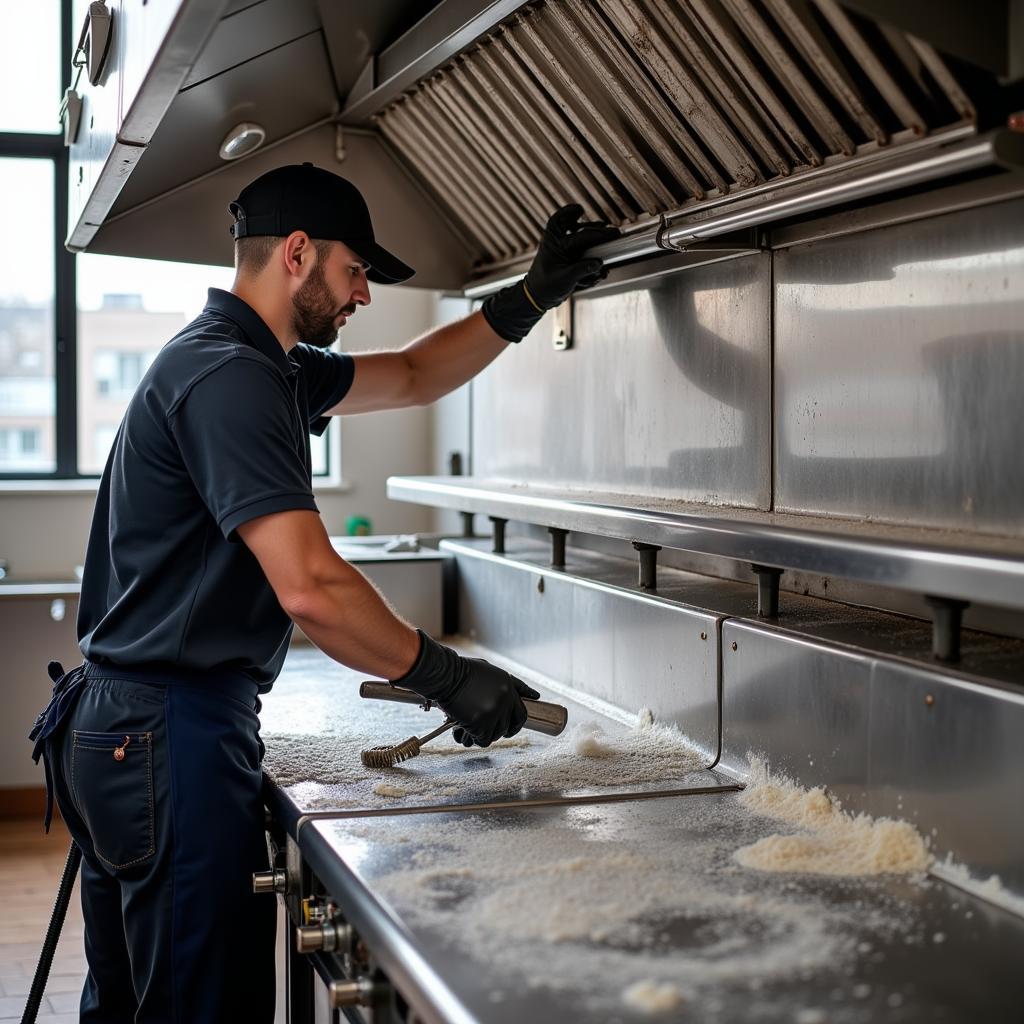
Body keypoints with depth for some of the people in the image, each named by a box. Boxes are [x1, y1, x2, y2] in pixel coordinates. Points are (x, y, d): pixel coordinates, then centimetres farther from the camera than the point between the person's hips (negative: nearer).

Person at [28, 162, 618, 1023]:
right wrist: (447, 678, -17)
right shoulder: (229, 377, -19)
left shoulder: (268, 365, 14)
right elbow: (311, 588, -27)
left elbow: (412, 377, 24)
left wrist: (531, 299, 14)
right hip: (176, 734, -11)